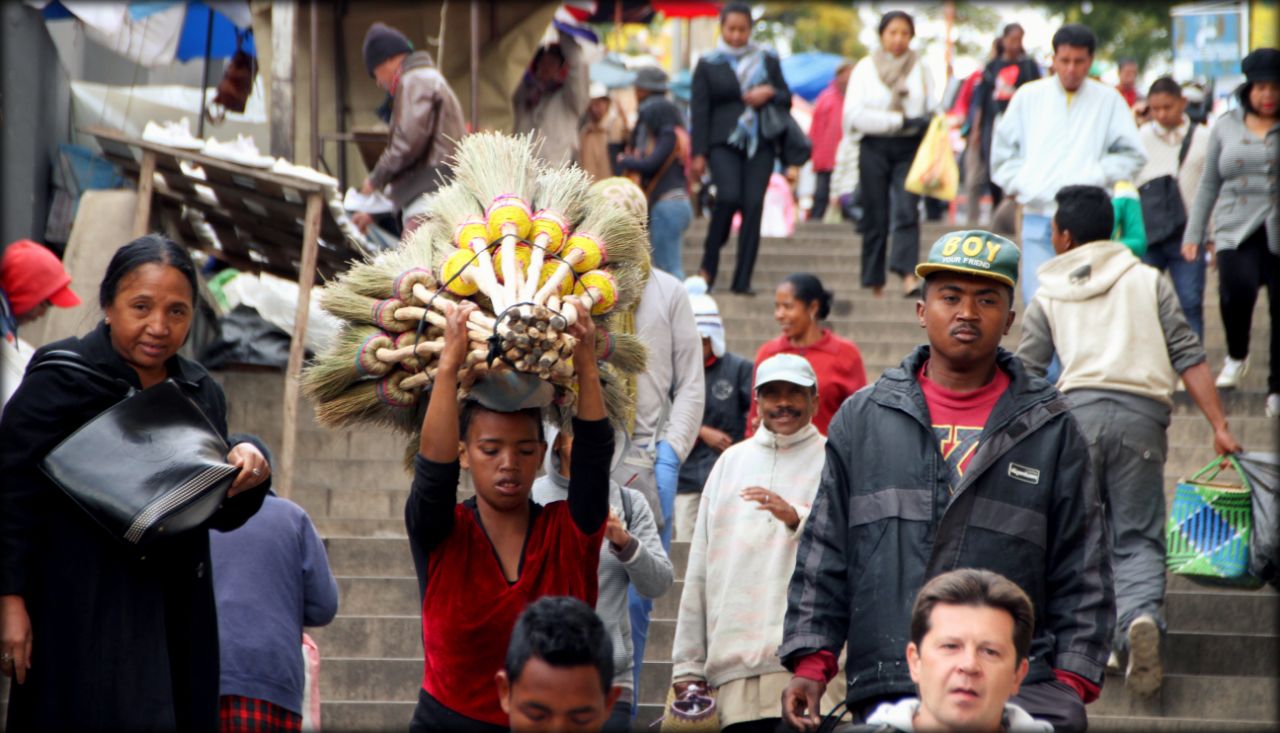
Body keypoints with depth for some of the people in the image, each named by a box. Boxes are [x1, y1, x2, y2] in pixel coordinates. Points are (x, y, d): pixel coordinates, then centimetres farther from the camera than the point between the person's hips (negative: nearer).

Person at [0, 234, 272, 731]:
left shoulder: (200, 392, 13)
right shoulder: (62, 378, -6)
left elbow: (220, 514, 19)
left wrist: (248, 478, -3)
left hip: (177, 615, 6)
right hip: (80, 611, -6)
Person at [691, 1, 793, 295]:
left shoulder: (767, 60, 12)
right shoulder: (708, 64, 6)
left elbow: (787, 99, 16)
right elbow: (699, 110, 3)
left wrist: (770, 93, -6)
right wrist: (698, 153, -3)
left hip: (760, 143, 2)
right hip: (723, 142, -2)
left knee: (753, 205, -7)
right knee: (729, 196, -22)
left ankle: (743, 280, -3)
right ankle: (709, 264, -2)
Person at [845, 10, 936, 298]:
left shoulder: (920, 69, 10)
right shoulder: (866, 68, 4)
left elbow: (933, 109, 12)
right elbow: (854, 114, -6)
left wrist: (929, 121, -13)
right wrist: (900, 121, -13)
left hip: (910, 148, 0)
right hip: (875, 147, 0)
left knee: (907, 210, -17)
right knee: (876, 218, 1)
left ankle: (908, 275, -28)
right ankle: (875, 283, 7)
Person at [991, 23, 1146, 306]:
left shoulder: (1108, 100, 6)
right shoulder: (1028, 96, 9)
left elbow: (1132, 155, 7)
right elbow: (1003, 152, 14)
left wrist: (1094, 177, -6)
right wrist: (1019, 185, -1)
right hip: (1037, 217, 1)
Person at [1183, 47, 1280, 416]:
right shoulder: (1226, 126, 12)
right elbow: (1209, 185, 16)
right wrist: (1193, 233, 12)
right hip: (1237, 231, 0)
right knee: (1237, 290, -24)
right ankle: (1236, 355, 4)